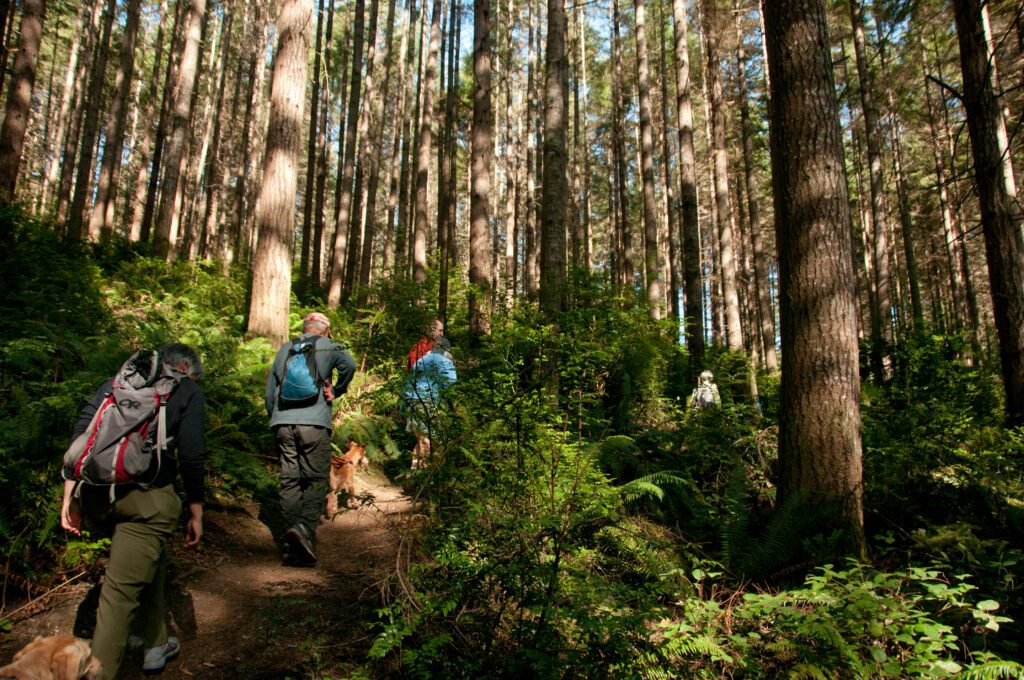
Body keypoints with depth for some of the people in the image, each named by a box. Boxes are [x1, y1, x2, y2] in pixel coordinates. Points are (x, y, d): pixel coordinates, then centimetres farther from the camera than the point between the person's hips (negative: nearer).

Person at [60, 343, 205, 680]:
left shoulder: (117, 382, 19)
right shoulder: (187, 391, 6)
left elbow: (81, 433, 10)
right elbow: (191, 458, -2)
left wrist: (70, 496, 11)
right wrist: (196, 514, 6)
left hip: (94, 495, 6)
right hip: (144, 497, -6)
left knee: (150, 558, 26)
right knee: (121, 590, 0)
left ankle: (156, 645, 37)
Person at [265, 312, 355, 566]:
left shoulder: (285, 349, 20)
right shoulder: (327, 346, 7)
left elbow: (269, 390, 22)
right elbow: (348, 364, -15)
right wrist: (336, 391, -1)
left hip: (282, 423, 4)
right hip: (314, 422, -4)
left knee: (289, 481, 8)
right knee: (317, 479, -1)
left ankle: (292, 546, 9)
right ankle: (305, 527, -24)